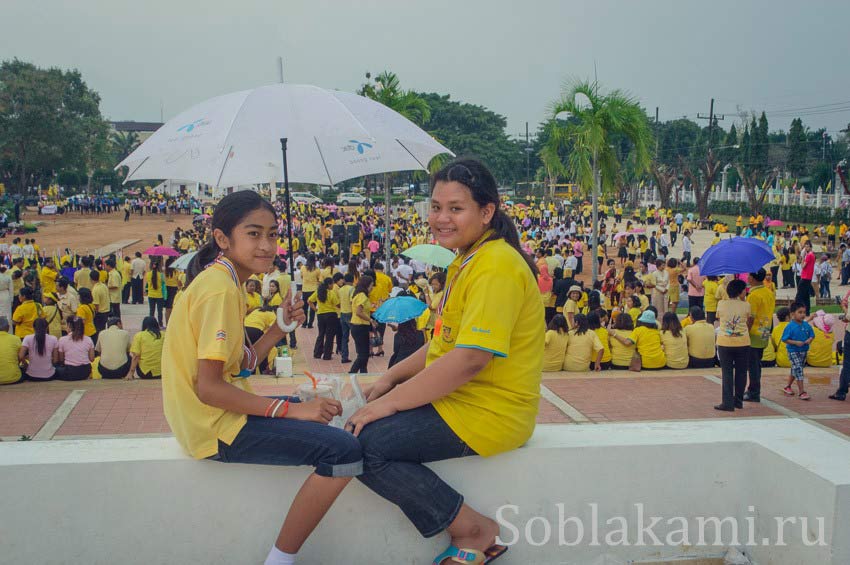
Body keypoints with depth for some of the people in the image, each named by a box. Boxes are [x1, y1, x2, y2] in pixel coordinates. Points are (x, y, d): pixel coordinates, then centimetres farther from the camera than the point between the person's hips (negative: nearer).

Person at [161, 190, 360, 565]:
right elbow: (208, 387, -23)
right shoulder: (220, 289, -18)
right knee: (344, 450, -21)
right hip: (214, 426, -11)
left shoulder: (222, 281, 13)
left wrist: (281, 327, 2)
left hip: (221, 411, 11)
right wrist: (291, 410, -21)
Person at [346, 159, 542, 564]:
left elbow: (470, 359, -27)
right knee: (364, 424, 12)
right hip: (455, 397, 11)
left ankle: (472, 529, -5)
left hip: (488, 412, -11)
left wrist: (391, 402, -21)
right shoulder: (468, 262, 15)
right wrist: (392, 378, 10)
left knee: (363, 443, -18)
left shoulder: (496, 267, -19)